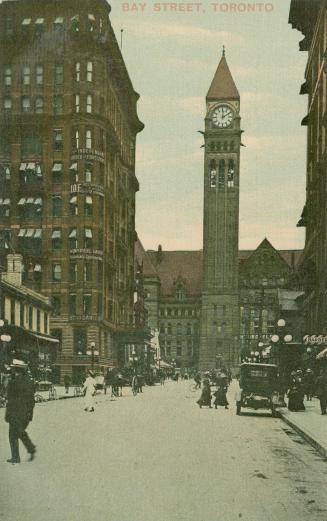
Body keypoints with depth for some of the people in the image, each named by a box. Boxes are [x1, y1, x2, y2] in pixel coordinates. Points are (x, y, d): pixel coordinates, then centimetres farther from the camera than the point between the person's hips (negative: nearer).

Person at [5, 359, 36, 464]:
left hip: (15, 413, -6)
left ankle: (15, 457, 6)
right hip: (27, 413, 6)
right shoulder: (29, 381, 6)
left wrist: (7, 415, -9)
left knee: (13, 435, 4)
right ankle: (31, 448, 6)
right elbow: (32, 399, 9)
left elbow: (11, 401, -15)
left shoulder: (13, 382, -14)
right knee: (21, 432, 22)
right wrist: (30, 414, 16)